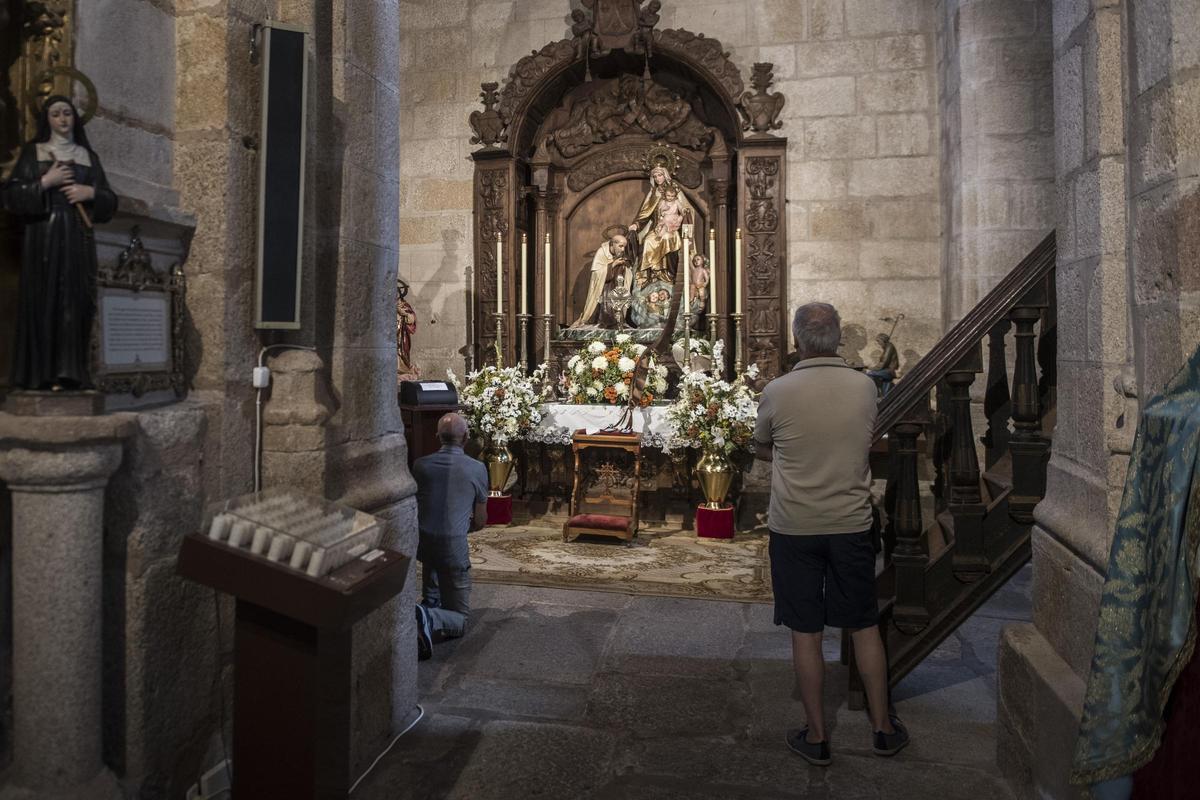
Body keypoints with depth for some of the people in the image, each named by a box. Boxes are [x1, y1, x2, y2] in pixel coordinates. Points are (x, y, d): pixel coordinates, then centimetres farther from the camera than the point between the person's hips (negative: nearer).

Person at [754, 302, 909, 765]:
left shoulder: (777, 392, -12)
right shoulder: (865, 387, -5)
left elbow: (762, 449, 5)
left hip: (793, 528, -2)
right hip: (851, 523, 2)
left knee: (805, 632, 8)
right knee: (865, 627, 16)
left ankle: (816, 736, 20)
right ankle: (883, 727, 29)